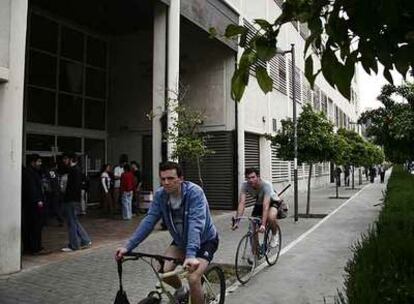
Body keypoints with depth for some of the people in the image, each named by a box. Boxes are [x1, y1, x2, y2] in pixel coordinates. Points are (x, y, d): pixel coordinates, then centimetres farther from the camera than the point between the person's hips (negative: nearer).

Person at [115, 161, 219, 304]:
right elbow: (149, 220, -17)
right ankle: (180, 290, 23)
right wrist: (128, 246, -26)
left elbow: (195, 223, -41)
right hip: (180, 240, 5)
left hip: (205, 240, -5)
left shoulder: (194, 192, -31)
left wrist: (190, 254, -53)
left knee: (193, 279, -21)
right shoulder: (160, 194, -15)